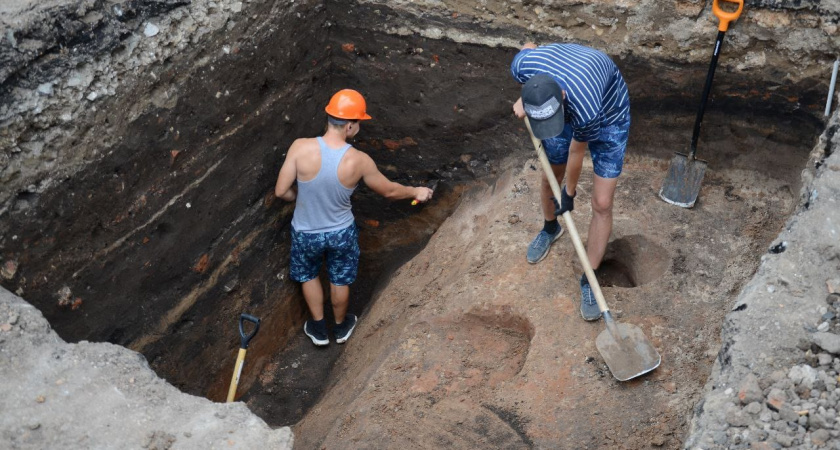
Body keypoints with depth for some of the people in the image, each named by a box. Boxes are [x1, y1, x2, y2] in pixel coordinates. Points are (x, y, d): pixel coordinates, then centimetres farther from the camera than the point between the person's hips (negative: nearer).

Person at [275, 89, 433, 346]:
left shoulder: (301, 148, -27)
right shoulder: (359, 161, -24)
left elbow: (281, 191, -20)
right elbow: (389, 191, -8)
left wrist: (301, 198, 4)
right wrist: (416, 192, 13)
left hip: (306, 233, 0)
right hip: (341, 233, 0)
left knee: (308, 276, 30)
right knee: (340, 280, 28)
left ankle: (319, 328, 46)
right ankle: (341, 327, 52)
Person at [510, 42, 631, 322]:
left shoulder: (584, 108, -45)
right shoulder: (522, 65, -35)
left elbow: (577, 153, -23)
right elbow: (530, 47, -7)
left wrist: (569, 193, -5)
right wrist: (525, 100, -9)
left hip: (609, 117, -4)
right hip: (568, 109, 5)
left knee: (602, 204, -6)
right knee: (550, 179, 17)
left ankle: (589, 281, 9)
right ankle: (550, 228, 50)